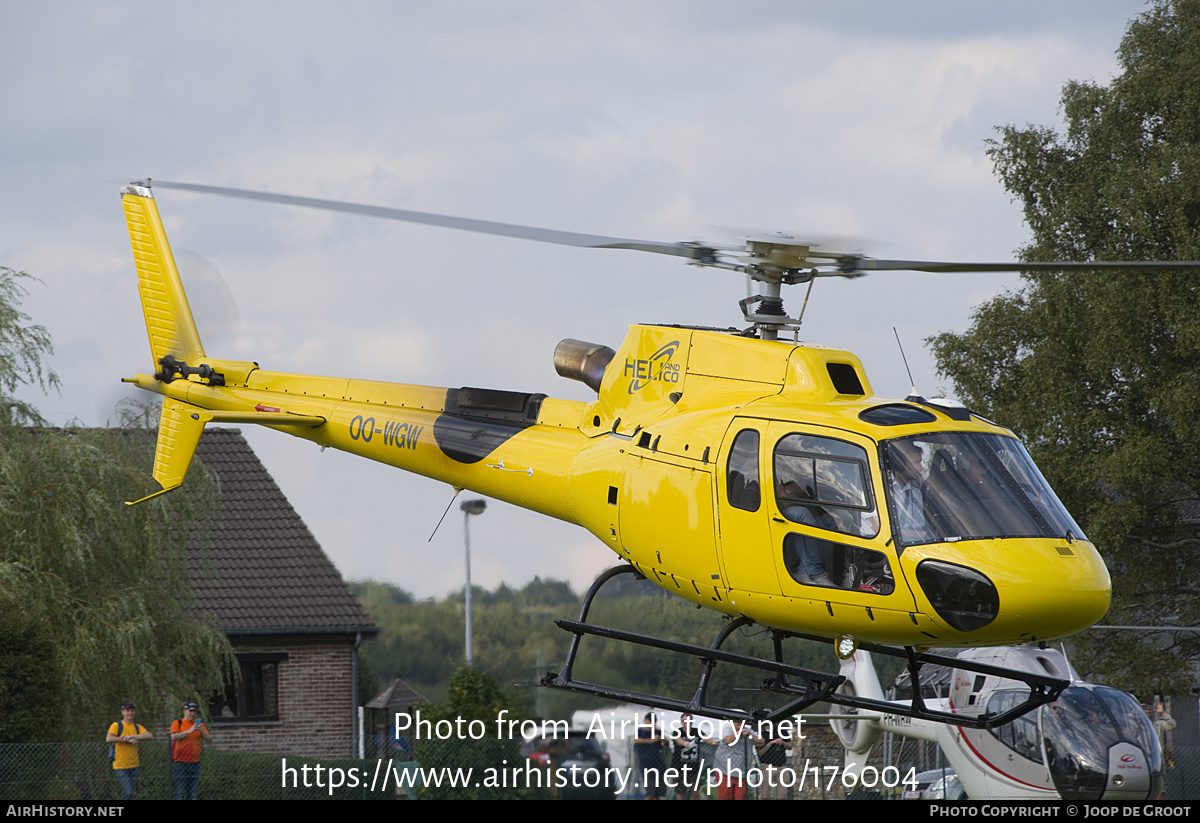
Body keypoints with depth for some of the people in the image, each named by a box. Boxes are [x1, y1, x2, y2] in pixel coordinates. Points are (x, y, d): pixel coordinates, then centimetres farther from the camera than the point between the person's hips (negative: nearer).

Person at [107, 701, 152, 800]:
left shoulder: (137, 727, 11)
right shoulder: (116, 725, -2)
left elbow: (150, 736, -6)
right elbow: (109, 739, -20)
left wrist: (132, 736, -16)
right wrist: (128, 740, -19)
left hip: (134, 766, 5)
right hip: (120, 766, -5)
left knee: (130, 793, 6)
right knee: (128, 792, -16)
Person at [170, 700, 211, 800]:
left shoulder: (199, 724, 13)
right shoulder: (177, 723, 2)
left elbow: (210, 739, 7)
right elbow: (173, 737, -15)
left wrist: (202, 731, -13)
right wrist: (190, 731, -21)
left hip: (195, 762, 4)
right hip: (181, 763, -4)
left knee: (193, 793, 4)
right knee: (180, 794, -7)